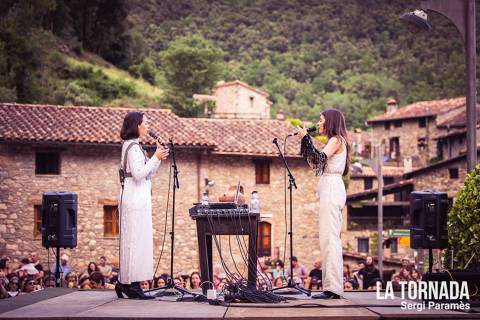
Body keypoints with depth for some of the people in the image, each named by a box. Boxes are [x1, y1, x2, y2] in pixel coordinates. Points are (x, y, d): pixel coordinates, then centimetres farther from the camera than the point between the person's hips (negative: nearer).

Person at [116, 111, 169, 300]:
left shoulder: (133, 145, 19)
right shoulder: (133, 147, -13)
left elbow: (149, 171, 23)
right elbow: (138, 174, -21)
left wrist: (159, 156, 12)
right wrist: (156, 158, -18)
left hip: (138, 197, 11)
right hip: (136, 198, -11)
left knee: (133, 240, 11)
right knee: (135, 240, -9)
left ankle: (124, 283, 13)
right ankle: (131, 284, -7)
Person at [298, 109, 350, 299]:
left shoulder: (336, 140, -7)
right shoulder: (335, 141, 22)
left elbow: (320, 158, -22)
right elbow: (315, 164, 23)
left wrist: (305, 138, -16)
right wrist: (305, 139, 20)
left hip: (331, 188, -10)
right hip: (330, 189, 10)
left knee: (329, 238, -13)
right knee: (330, 238, 9)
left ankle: (333, 288, -16)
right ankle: (332, 286, 10)